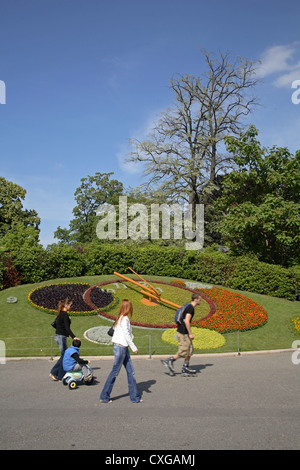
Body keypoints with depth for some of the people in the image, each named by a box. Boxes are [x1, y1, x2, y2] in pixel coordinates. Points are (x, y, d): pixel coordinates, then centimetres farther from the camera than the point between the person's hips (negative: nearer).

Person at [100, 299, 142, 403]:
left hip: (123, 348, 9)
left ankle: (134, 397, 15)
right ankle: (104, 397, 12)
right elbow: (126, 335, -17)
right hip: (120, 347, -9)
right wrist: (134, 348, -10)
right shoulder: (125, 319, -15)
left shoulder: (121, 318, 12)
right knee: (115, 372, 1)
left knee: (130, 371, 10)